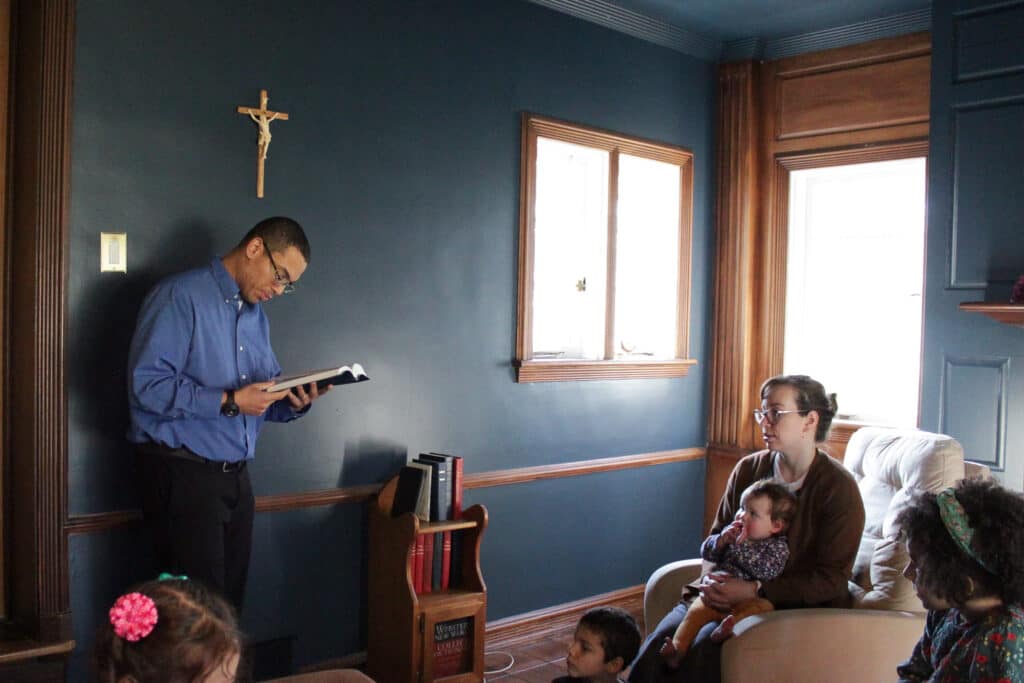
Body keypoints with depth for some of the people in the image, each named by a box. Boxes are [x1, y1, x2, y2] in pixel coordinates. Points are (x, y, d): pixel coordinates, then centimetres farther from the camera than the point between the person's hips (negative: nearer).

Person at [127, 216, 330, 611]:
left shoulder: (257, 316, 16)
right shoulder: (181, 296, -10)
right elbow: (146, 384, -20)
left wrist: (294, 403, -5)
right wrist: (229, 401, -22)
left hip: (235, 476, 7)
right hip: (182, 474, -7)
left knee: (230, 602, 11)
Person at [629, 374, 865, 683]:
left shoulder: (839, 488, -10)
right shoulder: (747, 469, 3)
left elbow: (831, 580, -12)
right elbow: (719, 536, 14)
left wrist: (756, 590, -21)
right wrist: (713, 578, -9)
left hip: (796, 603, -4)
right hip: (735, 588, 5)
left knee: (704, 647, -28)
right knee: (660, 640, -22)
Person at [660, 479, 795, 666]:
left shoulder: (778, 547, 1)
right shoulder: (731, 531, 13)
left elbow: (766, 570, -17)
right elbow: (706, 552, 12)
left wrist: (741, 545, -16)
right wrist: (722, 539, -8)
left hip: (747, 598, -3)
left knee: (765, 605, -32)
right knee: (696, 612, -21)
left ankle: (733, 621, -56)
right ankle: (678, 648, -33)